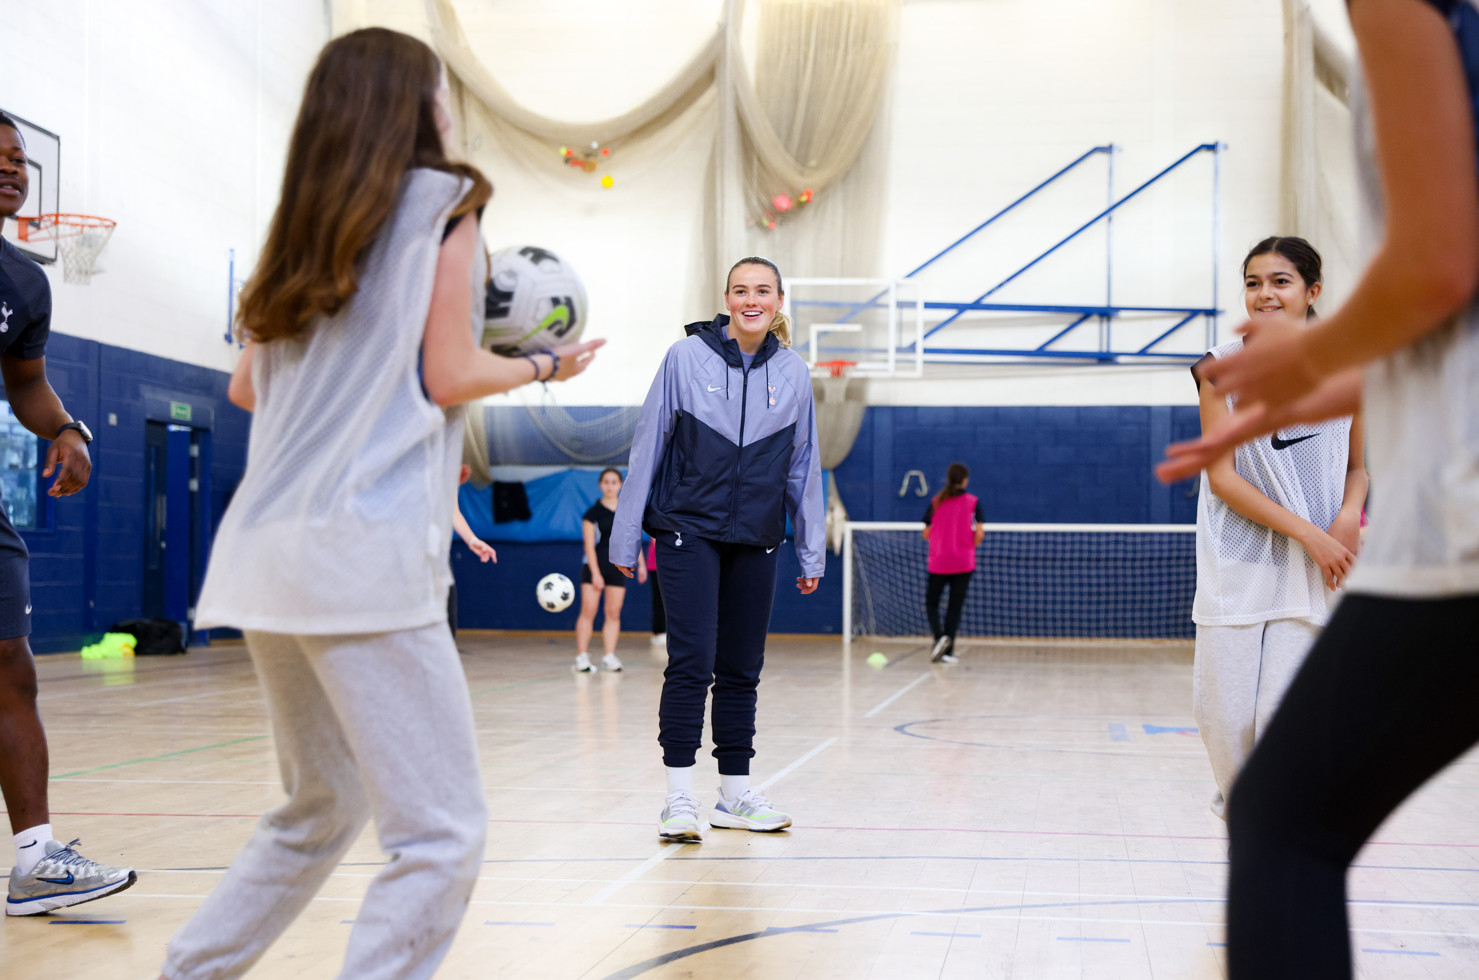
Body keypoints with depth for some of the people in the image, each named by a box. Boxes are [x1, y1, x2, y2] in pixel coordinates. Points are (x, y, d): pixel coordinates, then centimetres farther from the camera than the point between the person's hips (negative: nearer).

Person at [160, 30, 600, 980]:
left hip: (268, 547, 8)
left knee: (322, 809, 23)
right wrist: (543, 366, 13)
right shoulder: (445, 200, 1)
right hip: (366, 548, -8)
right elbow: (450, 375, -4)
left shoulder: (305, 224, 19)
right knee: (442, 832, -6)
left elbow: (247, 386, 20)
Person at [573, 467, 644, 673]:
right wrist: (595, 573, -12)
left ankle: (609, 656, 7)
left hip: (617, 568, 4)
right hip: (594, 566, -4)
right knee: (588, 611, -8)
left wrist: (640, 564, 8)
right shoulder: (593, 512, -4)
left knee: (613, 613, 3)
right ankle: (582, 657, -5)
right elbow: (589, 545, -7)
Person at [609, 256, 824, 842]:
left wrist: (811, 552, 10)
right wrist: (626, 538, -1)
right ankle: (679, 798, -1)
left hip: (756, 543, 3)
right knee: (692, 662, -9)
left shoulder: (793, 373, 3)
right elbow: (647, 447, -1)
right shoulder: (686, 358, -5)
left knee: (741, 668, 9)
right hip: (688, 532, -3)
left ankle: (735, 793, 20)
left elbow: (803, 466, 9)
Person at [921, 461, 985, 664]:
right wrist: (971, 547, 8)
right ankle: (947, 651, 6)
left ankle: (939, 636, -13)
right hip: (964, 563, 0)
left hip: (938, 562, 0)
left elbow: (926, 533, 2)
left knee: (931, 601, 13)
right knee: (955, 606, 8)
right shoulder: (973, 502, -3)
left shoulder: (936, 502, 1)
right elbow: (980, 532, -11)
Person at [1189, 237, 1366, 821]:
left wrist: (1348, 516, -6)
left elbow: (1357, 466, 17)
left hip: (1313, 572, 0)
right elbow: (1221, 476, -5)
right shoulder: (1223, 368, 0)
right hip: (1235, 561, 0)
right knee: (1225, 713, -2)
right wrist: (1308, 533, -13)